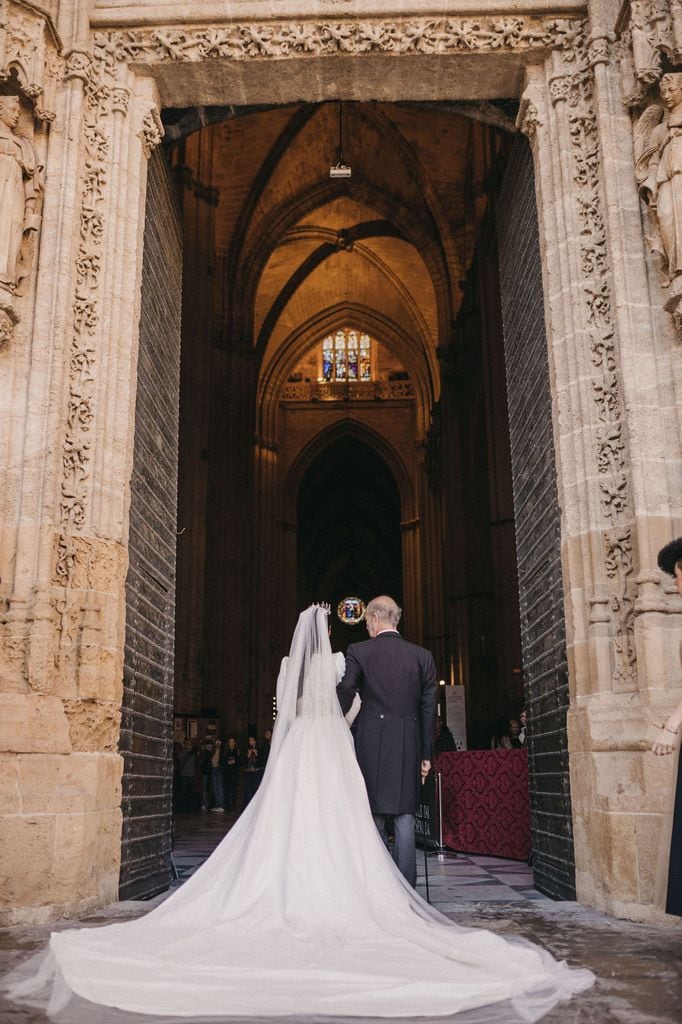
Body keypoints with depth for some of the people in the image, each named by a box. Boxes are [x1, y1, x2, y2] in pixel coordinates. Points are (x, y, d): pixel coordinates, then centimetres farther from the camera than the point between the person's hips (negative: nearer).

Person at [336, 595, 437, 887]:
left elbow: (343, 698, -5)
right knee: (405, 818, 7)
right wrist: (426, 754, 11)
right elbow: (429, 709, 6)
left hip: (372, 744, -2)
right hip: (409, 747, 2)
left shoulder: (359, 652, -2)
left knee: (373, 819, 7)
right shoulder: (423, 656, 6)